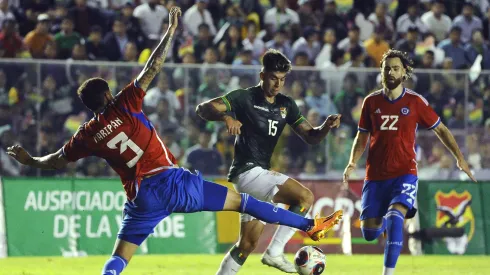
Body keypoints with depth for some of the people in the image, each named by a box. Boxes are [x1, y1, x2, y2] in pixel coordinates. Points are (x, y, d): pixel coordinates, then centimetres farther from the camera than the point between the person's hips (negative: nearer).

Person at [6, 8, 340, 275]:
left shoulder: (87, 135, 8)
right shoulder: (124, 105, 1)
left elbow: (57, 161, 21)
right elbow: (153, 67, -1)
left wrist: (29, 159, 39)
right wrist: (171, 30, 8)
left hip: (142, 199, 1)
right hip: (171, 180, -1)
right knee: (242, 201, 5)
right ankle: (309, 225, 9)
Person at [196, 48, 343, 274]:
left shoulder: (286, 105, 11)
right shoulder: (245, 98, -9)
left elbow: (311, 137, 10)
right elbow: (203, 109, -18)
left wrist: (327, 125, -11)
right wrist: (226, 117, -37)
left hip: (260, 174, 8)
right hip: (247, 171, -8)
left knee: (248, 243, 10)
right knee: (305, 196, -20)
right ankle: (274, 252, -15)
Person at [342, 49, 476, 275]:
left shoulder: (415, 102, -1)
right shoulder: (371, 102, 5)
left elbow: (441, 130, 8)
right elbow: (362, 137, 14)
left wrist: (459, 157, 2)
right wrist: (352, 164, -2)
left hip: (405, 173, -3)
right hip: (375, 175, 3)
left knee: (395, 216, -28)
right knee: (369, 232, 1)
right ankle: (384, 221, 39)